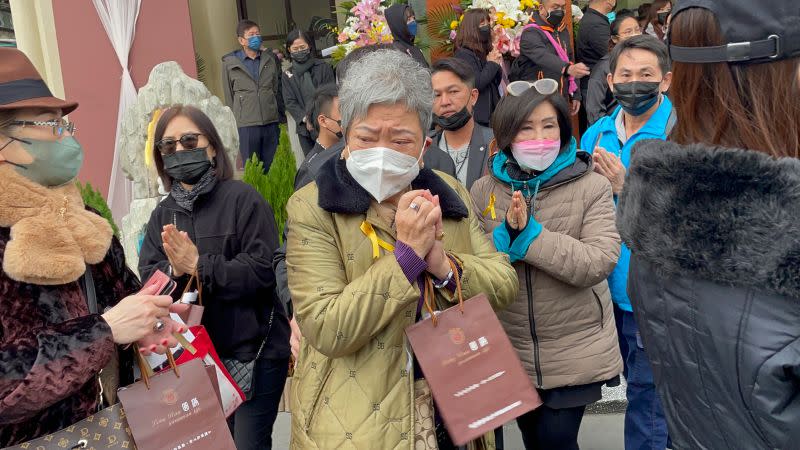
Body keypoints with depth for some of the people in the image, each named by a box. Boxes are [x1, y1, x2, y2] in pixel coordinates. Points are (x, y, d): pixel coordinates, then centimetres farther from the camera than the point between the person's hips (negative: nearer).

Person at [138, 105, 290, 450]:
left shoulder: (244, 199, -9)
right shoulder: (162, 215, 9)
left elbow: (261, 270, -18)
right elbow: (146, 278, 0)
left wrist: (197, 265, -21)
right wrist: (173, 271, -21)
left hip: (253, 352, -5)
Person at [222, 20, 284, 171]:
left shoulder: (271, 58, 12)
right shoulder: (229, 63, 4)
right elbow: (228, 96, 8)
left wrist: (280, 115, 11)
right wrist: (234, 122, 8)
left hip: (271, 122, 2)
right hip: (246, 124, -2)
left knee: (271, 168, 6)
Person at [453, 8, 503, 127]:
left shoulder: (485, 51, 12)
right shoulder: (463, 54, -13)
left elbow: (496, 82, 16)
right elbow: (476, 84, -22)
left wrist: (497, 63, -1)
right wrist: (491, 64, -11)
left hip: (491, 112, 8)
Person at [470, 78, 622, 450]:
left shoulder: (591, 187, -8)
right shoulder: (483, 190, -2)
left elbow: (598, 264, -20)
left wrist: (529, 234, -25)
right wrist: (506, 234, -23)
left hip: (575, 354, -3)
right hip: (511, 353, 3)